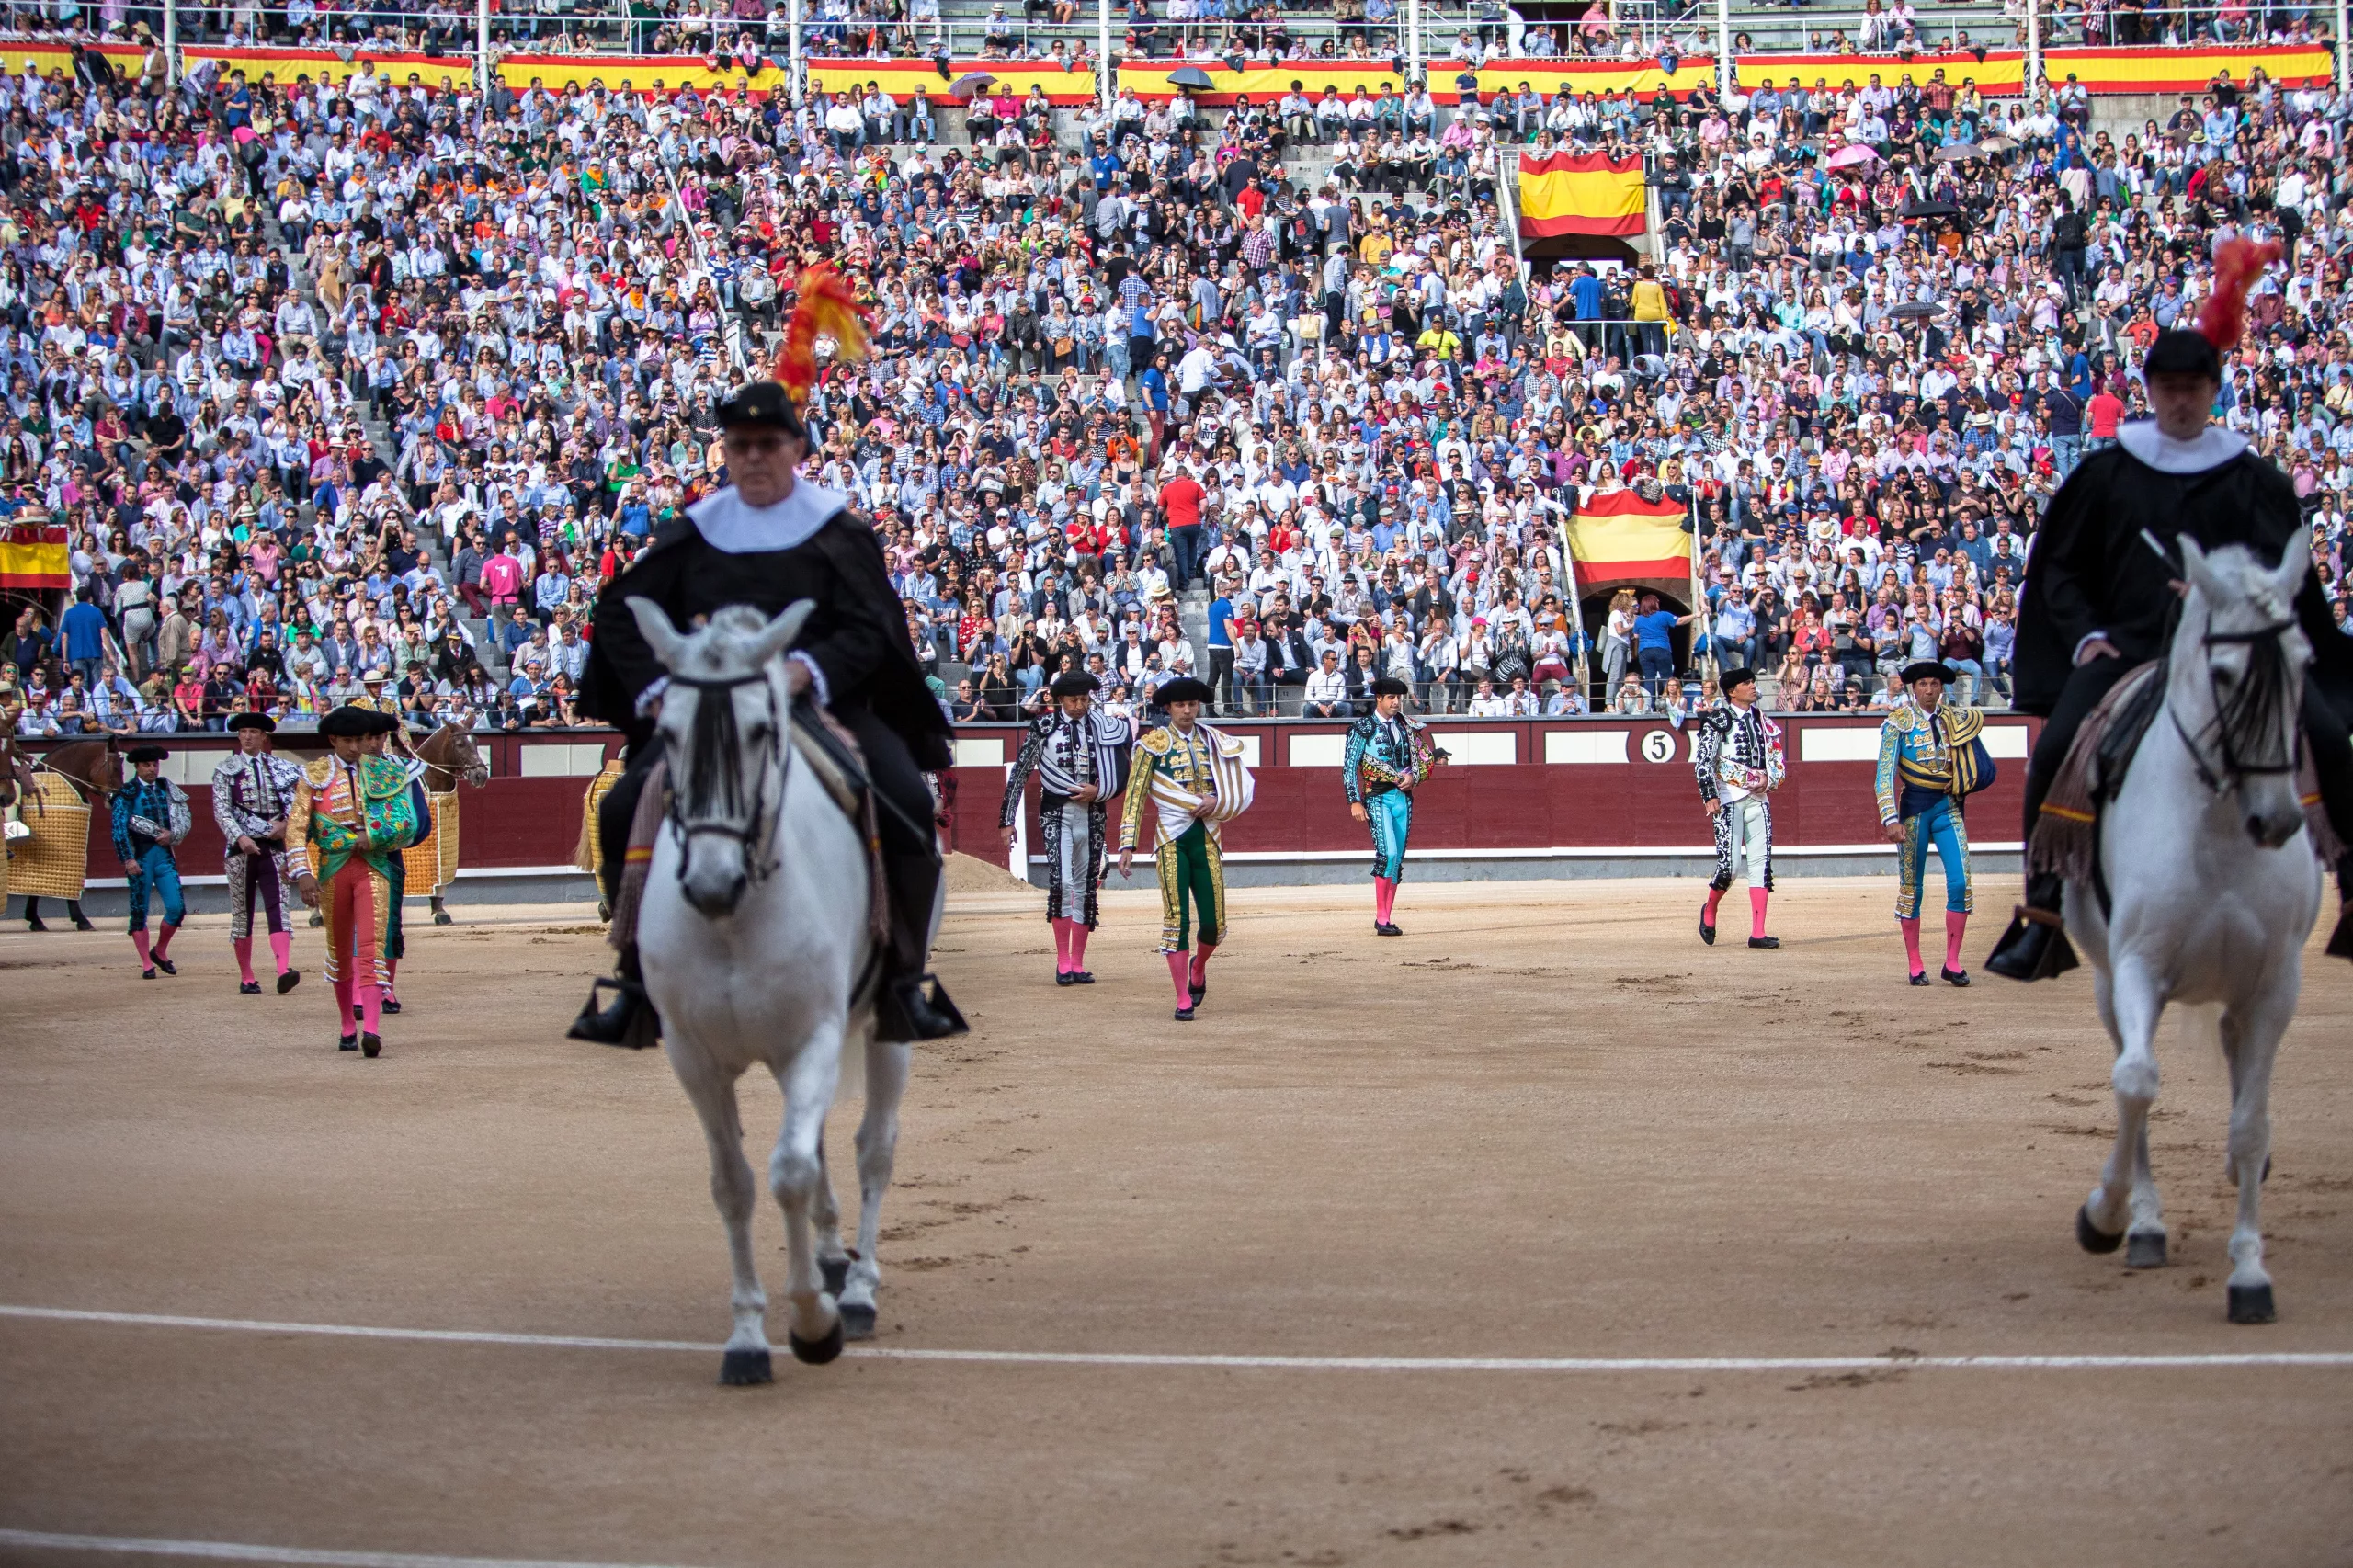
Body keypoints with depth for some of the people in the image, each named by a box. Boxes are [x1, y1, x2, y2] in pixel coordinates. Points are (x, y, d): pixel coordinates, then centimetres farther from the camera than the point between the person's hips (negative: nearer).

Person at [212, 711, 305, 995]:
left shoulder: (281, 767, 10)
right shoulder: (226, 768, 5)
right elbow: (221, 809, -4)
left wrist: (285, 823, -4)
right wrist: (239, 837, -19)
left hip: (273, 846, 0)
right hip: (240, 846, 0)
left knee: (278, 907, -13)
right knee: (241, 912, 4)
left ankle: (284, 970, -27)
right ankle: (246, 978, 11)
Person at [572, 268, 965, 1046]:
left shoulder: (838, 529, 0)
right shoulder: (697, 531, 6)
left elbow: (868, 630, -7)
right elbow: (621, 612, 8)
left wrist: (806, 670, -25)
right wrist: (655, 689, -7)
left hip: (827, 701, -2)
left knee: (908, 803, -24)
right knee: (623, 811, -14)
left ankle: (905, 979, -11)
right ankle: (639, 981, 0)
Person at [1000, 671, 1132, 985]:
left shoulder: (1103, 727, 5)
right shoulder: (1044, 726, 0)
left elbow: (1121, 772, 10)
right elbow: (1019, 774, 2)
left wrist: (1098, 791, -8)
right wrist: (1007, 820, 0)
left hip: (1092, 813, 3)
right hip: (1056, 812, -3)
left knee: (1085, 887, 6)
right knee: (1061, 881, -18)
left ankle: (1077, 964, 14)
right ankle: (1063, 963, -12)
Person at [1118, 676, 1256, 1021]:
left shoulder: (1216, 743, 9)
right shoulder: (1153, 744, 0)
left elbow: (1244, 788, 13)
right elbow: (1135, 798, -2)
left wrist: (1216, 802, -7)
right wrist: (1127, 846, -9)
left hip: (1208, 840, 3)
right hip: (1172, 841, -3)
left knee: (1214, 924, 0)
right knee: (1176, 920, -6)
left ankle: (1198, 966, 34)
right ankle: (1183, 1001, 2)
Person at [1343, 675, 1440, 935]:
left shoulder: (1407, 727, 11)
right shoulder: (1363, 728, -2)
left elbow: (1428, 758, 15)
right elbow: (1349, 767, -3)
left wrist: (1414, 777, -4)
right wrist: (1355, 802, -10)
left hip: (1403, 797, 5)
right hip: (1377, 797, -5)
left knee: (1398, 860, 6)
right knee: (1388, 853, -19)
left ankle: (1385, 919, 14)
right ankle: (1381, 919, -14)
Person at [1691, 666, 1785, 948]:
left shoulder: (1761, 719, 14)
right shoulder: (1718, 719, -2)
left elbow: (1777, 756, 20)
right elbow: (1702, 761, -7)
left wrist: (1769, 779, -1)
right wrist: (1710, 796, -17)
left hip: (1758, 799, 5)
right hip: (1729, 799, -5)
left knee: (1761, 864, -1)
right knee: (1729, 864, -12)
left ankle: (1758, 933, -1)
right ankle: (1709, 912, 18)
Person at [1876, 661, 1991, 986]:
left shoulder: (1955, 719, 4)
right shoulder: (1899, 722, -5)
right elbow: (1884, 776, -9)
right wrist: (1891, 819, -21)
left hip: (1948, 807, 3)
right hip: (1914, 807, -3)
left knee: (1960, 882, -8)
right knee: (1911, 888, 2)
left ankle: (1952, 962, 2)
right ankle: (1916, 966, 11)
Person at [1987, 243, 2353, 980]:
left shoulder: (2255, 480, 7)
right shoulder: (2106, 474, 9)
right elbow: (2059, 568, 12)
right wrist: (2084, 634, -5)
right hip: (2126, 643, 0)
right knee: (2055, 749, -22)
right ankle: (2044, 913, -10)